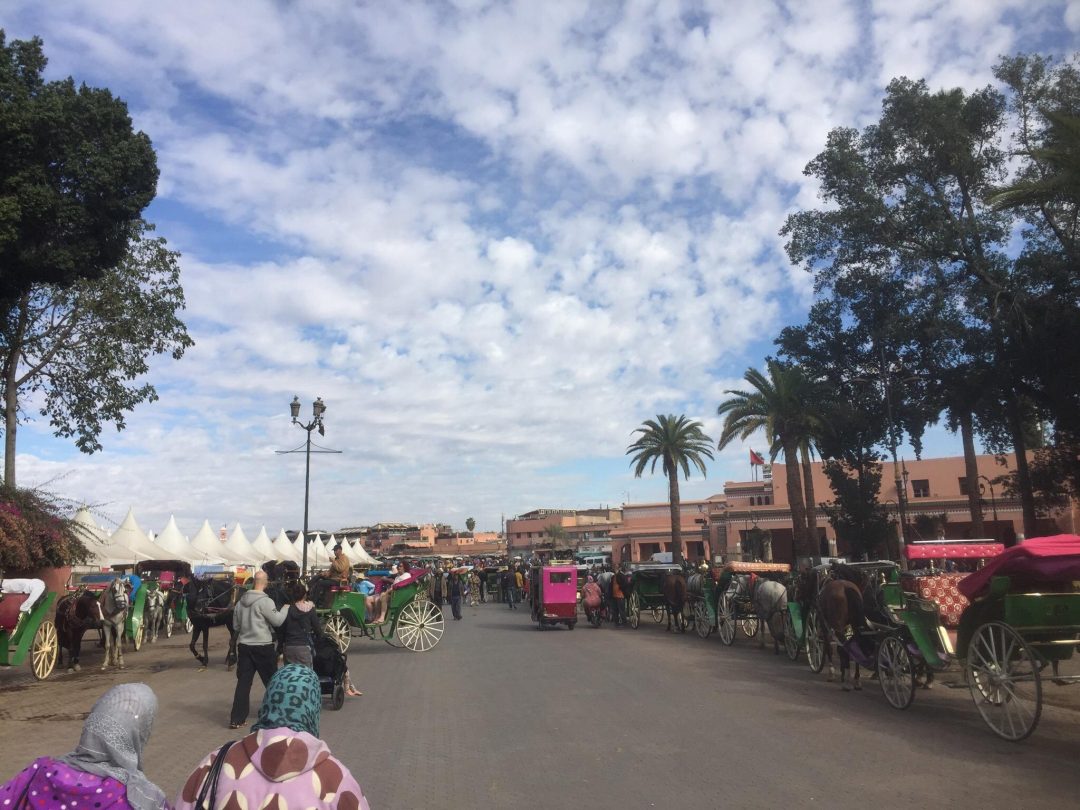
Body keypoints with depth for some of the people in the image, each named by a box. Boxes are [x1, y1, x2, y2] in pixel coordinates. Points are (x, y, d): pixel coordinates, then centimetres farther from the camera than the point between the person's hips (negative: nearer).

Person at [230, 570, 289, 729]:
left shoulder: (241, 601, 5)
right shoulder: (265, 601, -15)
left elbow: (235, 625, 14)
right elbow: (278, 621, -12)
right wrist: (286, 608, 3)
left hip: (244, 645, 5)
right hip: (262, 647, -5)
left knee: (243, 682, 6)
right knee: (271, 681, 11)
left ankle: (237, 719, 2)